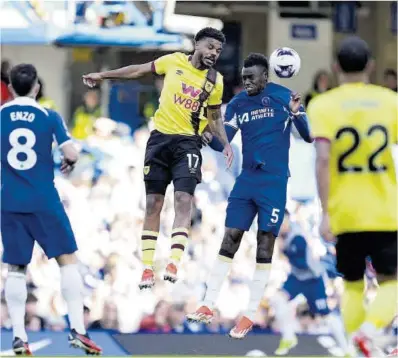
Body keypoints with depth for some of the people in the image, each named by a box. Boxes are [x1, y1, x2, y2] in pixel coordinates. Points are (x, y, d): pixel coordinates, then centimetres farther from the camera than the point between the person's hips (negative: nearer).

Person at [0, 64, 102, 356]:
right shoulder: (50, 117, -1)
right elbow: (71, 154, -10)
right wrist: (68, 164, 12)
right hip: (45, 202, -2)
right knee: (68, 260, 4)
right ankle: (77, 329, -5)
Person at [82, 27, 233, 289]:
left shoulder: (215, 81, 2)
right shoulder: (174, 61, -1)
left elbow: (215, 117, 14)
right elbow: (139, 70, 11)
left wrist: (226, 143, 1)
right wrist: (103, 75, 13)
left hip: (188, 142, -1)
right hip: (160, 138, 1)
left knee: (184, 199, -18)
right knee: (154, 203, 3)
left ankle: (174, 262, -25)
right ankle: (147, 267, 6)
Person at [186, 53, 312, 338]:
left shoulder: (284, 97, -6)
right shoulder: (237, 104, 6)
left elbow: (308, 137, -8)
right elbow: (222, 143, 8)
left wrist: (296, 114, -26)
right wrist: (205, 135, -13)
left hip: (274, 183, -4)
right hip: (247, 180, 4)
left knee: (265, 245, -2)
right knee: (229, 240, 2)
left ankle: (251, 315, 3)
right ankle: (208, 306, 5)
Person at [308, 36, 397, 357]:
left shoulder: (322, 105, -3)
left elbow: (323, 159, -14)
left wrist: (325, 212, -13)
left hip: (344, 212, 0)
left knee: (353, 285, 15)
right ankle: (369, 329, -19)